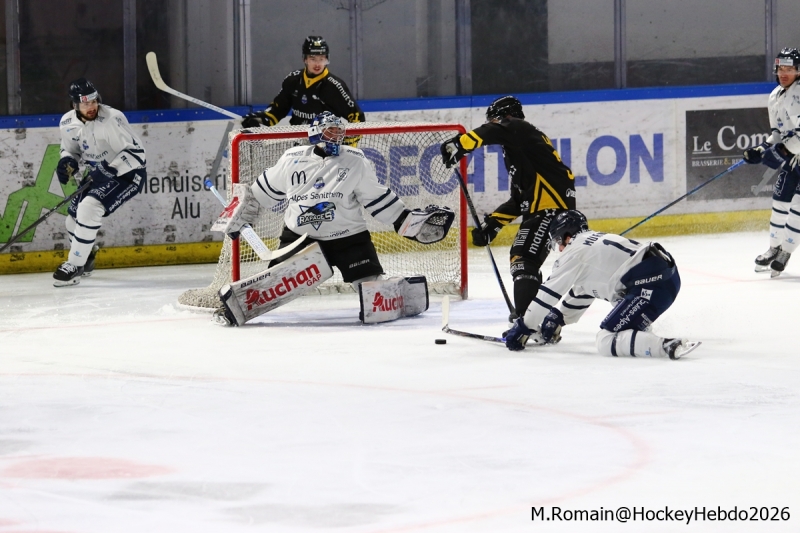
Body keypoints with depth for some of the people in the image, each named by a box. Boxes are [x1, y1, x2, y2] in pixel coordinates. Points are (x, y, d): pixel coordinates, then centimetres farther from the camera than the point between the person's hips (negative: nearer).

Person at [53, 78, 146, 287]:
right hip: (98, 174, 8)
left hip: (127, 173, -8)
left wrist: (109, 171, -31)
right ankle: (86, 259, 40)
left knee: (89, 207, -25)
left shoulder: (112, 119, -27)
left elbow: (136, 152, -24)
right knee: (74, 216, 10)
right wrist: (67, 163, -11)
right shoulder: (68, 123, -7)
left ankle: (74, 267, -20)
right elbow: (70, 150, 12)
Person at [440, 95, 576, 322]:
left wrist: (458, 145, -28)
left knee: (524, 259, -17)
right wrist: (492, 223, 18)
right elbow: (519, 199, 24)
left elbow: (492, 133, -25)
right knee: (521, 257, 20)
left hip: (552, 206, -11)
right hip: (539, 208, 11)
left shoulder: (519, 129, -2)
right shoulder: (515, 151, 27)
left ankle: (524, 319, -24)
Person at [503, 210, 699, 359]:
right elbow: (580, 293, 39)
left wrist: (522, 329, 12)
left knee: (607, 341, -12)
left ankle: (667, 346, -31)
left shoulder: (575, 251, 2)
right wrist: (556, 319, 43)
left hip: (650, 284, -10)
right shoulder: (594, 242, 29)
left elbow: (549, 293, 5)